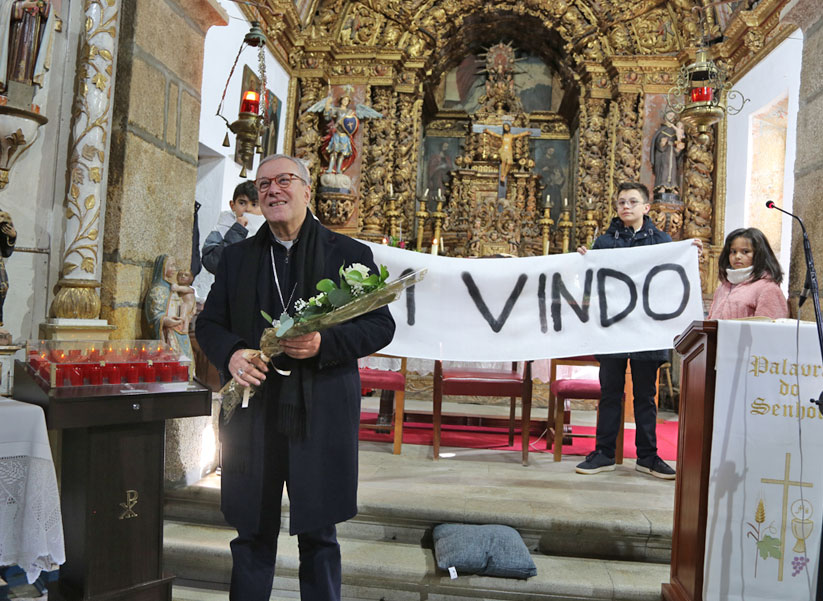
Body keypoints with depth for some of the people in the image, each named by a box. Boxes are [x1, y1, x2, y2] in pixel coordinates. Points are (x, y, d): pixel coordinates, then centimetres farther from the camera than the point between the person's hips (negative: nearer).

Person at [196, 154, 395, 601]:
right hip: (251, 413, 3)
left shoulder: (349, 254, 3)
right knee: (252, 534, 13)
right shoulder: (236, 257, 13)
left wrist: (325, 343, -18)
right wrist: (230, 353, -9)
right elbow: (209, 322, 14)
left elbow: (381, 325, -1)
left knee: (318, 535, 10)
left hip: (321, 417, -2)